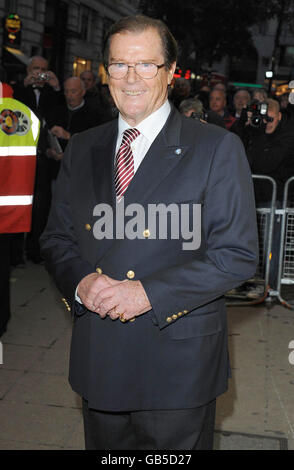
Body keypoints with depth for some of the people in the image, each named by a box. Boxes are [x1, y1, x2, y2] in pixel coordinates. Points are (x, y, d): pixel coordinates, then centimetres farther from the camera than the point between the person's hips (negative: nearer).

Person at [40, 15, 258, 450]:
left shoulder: (217, 148, -7)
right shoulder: (81, 148, 8)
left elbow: (238, 254, -11)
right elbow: (56, 237, 11)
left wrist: (149, 292, -20)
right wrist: (81, 280, -11)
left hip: (179, 365, -4)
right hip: (97, 361, 4)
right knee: (104, 447, 20)